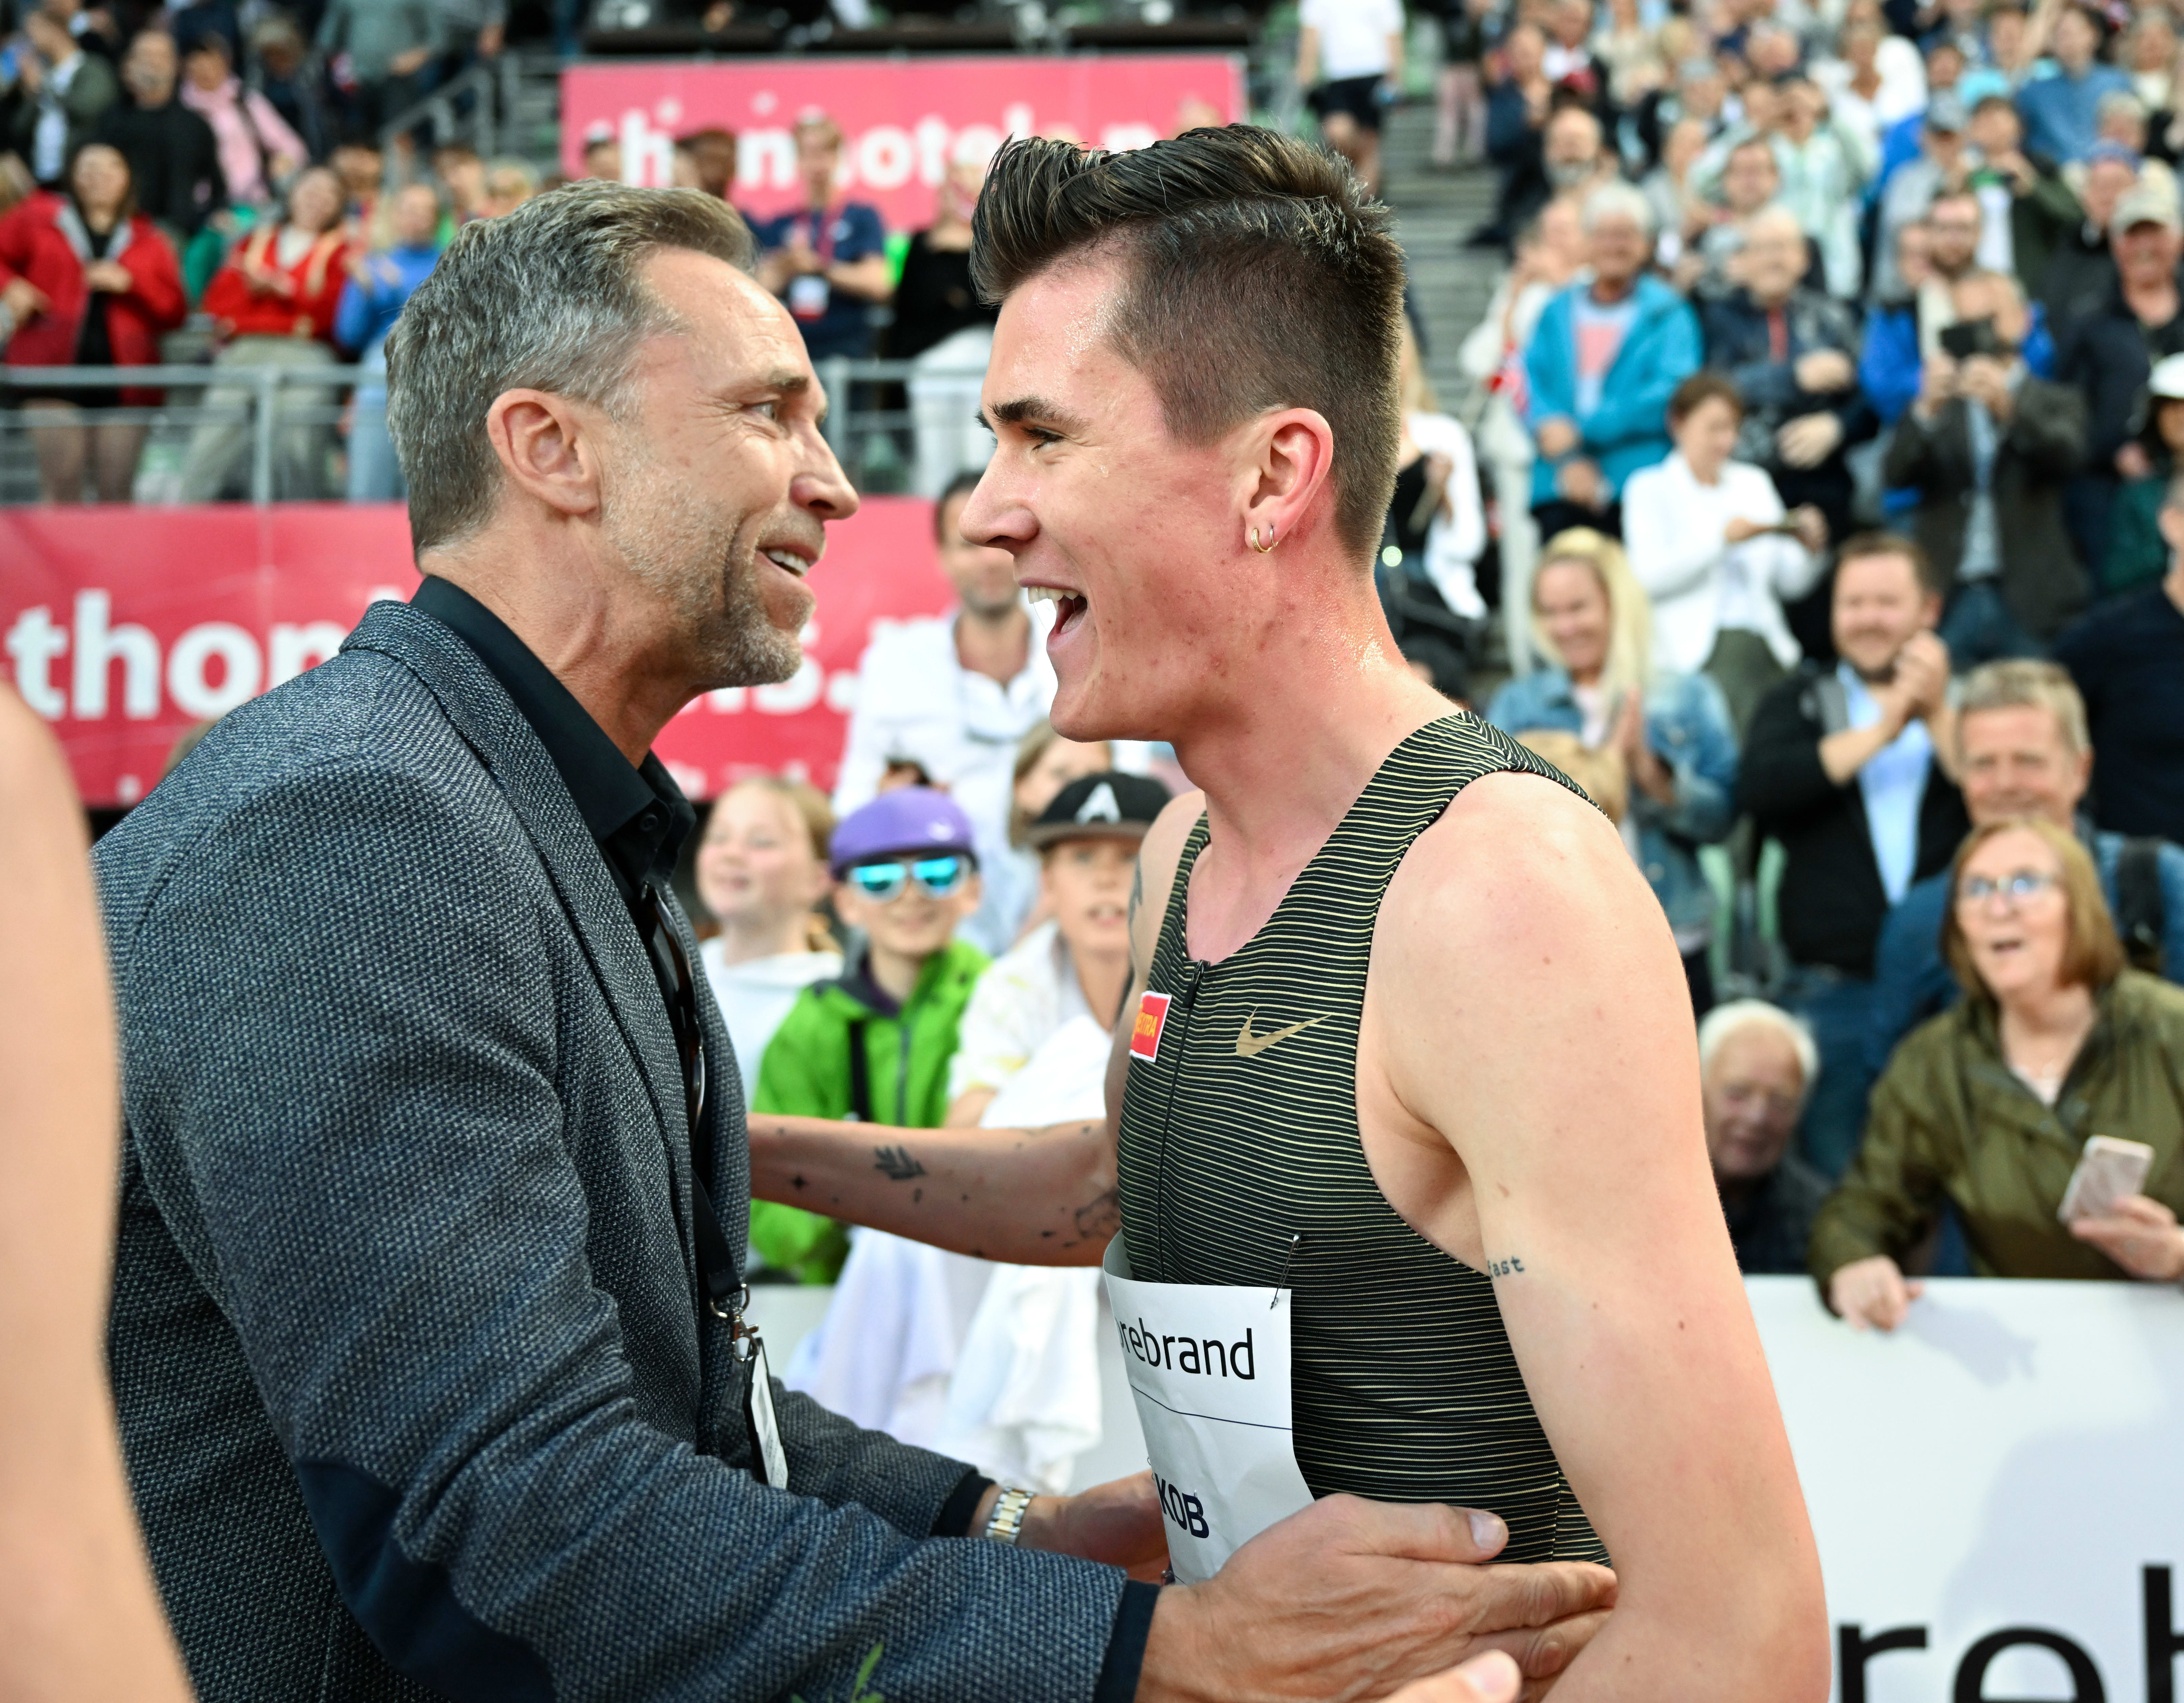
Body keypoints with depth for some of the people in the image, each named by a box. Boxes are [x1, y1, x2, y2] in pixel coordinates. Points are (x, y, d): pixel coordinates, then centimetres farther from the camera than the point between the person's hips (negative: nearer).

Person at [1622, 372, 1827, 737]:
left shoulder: (1754, 483, 21)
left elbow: (1790, 584, 17)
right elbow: (1648, 577, -9)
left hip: (1766, 650, 4)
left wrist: (1809, 549, -4)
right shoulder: (1650, 488, 8)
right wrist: (1722, 539, -14)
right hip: (1693, 652, -4)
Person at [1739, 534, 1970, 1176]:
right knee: (1836, 1184, 2)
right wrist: (1881, 731, -8)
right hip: (1834, 991, 0)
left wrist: (1938, 717, -11)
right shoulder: (1800, 702, 13)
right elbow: (1757, 787, -8)